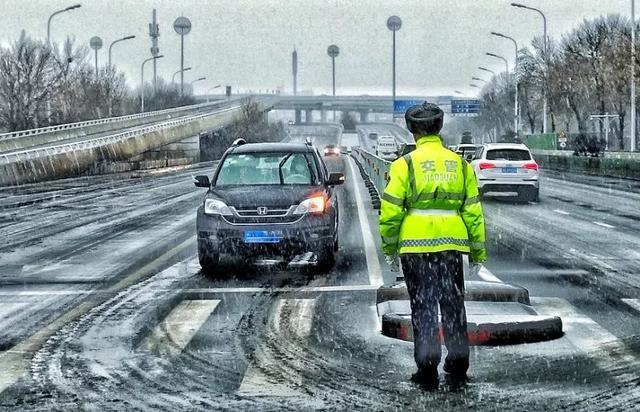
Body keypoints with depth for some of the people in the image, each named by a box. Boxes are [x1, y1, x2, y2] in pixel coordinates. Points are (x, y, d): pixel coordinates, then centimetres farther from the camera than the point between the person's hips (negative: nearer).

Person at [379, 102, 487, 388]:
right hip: (452, 244, 3)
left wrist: (389, 247, 4)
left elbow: (391, 209, -6)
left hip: (416, 246, -3)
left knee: (423, 306, 3)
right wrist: (478, 251, 14)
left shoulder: (405, 164, -4)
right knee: (453, 303, 15)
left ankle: (427, 366, -2)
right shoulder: (459, 163, 8)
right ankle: (458, 361, 21)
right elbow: (473, 210, 9)